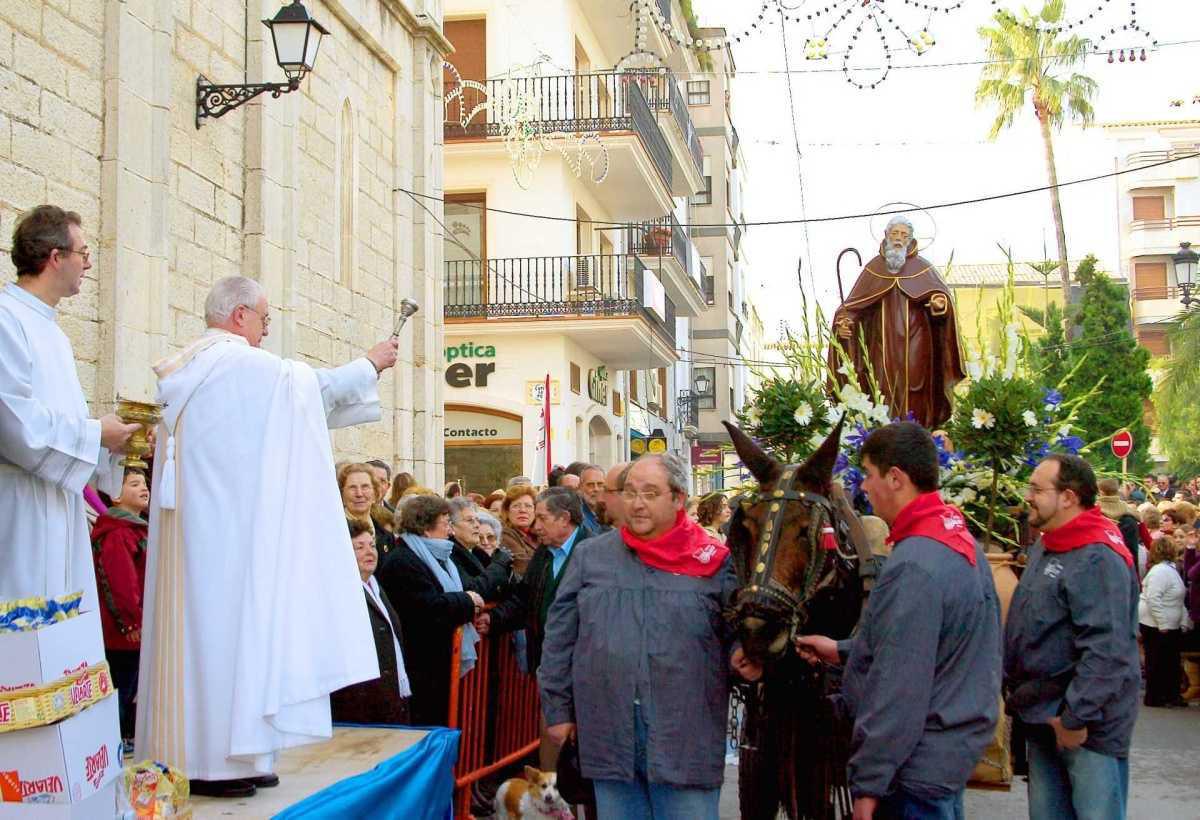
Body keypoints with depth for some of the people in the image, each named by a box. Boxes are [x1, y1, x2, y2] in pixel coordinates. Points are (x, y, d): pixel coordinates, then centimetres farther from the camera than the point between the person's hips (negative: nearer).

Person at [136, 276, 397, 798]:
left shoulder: (183, 368, 15)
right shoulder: (246, 365, -11)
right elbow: (318, 387, 1)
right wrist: (371, 363, 18)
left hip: (191, 525, 9)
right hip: (229, 525, -9)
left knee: (197, 625, 9)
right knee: (229, 618, -5)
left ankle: (187, 750, 13)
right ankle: (216, 758, -2)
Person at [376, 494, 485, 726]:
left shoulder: (434, 557, 18)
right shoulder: (401, 561, -16)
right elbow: (432, 607, -23)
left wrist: (468, 606, 6)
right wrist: (467, 602, -8)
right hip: (421, 666, -10)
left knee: (441, 724, 12)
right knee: (427, 725, -5)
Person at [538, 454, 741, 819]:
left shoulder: (712, 562, 2)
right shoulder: (589, 556, 8)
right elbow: (560, 638, 9)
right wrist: (558, 709, 7)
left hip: (686, 738, -2)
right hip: (607, 732, 2)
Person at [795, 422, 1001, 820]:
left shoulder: (913, 567, -25)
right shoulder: (960, 538, 7)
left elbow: (898, 690, -25)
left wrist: (868, 785, -19)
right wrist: (843, 650, 17)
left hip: (918, 769, -10)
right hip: (957, 747, 10)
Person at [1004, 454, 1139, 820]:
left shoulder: (1099, 559, -19)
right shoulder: (1043, 549, 11)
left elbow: (1106, 650, -25)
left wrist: (1076, 717, -23)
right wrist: (1009, 682, 15)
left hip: (1087, 726, -9)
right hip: (1042, 720, 9)